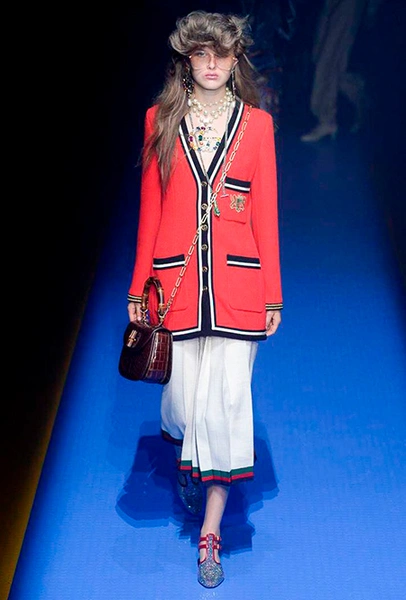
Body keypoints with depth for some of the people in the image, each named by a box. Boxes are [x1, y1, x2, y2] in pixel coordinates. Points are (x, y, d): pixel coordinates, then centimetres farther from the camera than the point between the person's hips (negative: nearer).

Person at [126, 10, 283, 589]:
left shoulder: (256, 123, 6)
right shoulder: (161, 119, 8)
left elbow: (266, 211, 5)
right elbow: (150, 206, 7)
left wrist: (272, 293, 2)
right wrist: (139, 286, 5)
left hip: (237, 281, 0)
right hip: (175, 280, 1)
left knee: (227, 400, -1)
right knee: (182, 399, 8)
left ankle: (210, 531, 18)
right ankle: (185, 459, 47)